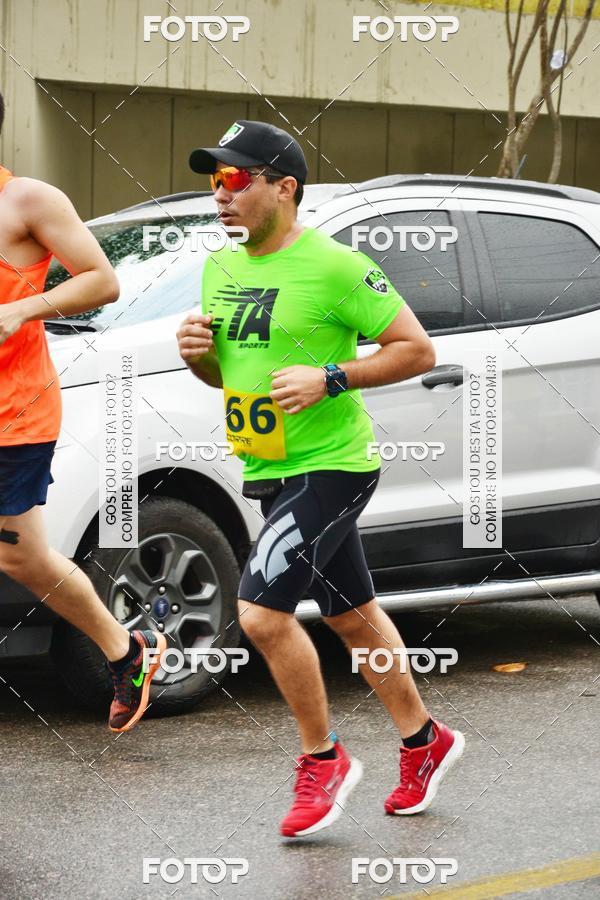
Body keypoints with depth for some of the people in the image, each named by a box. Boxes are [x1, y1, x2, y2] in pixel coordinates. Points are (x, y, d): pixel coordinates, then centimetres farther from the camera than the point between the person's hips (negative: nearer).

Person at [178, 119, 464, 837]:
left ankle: (323, 758, 2)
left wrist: (329, 378, -22)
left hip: (330, 466, -8)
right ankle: (424, 742, 35)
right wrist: (198, 353, -2)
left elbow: (418, 350, -13)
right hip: (272, 473, 8)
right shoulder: (220, 268, 8)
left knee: (261, 612, -16)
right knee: (352, 616, 18)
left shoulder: (333, 267, -15)